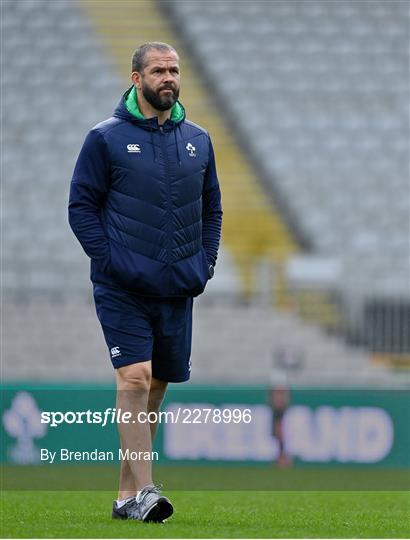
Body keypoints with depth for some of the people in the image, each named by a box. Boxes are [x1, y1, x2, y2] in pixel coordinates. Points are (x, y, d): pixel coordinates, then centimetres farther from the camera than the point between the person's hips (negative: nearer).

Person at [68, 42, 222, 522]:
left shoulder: (198, 140, 11)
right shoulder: (106, 139, -3)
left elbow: (211, 208, 19)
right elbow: (81, 207, -3)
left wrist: (205, 263, 6)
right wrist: (111, 261, -13)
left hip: (178, 289, 5)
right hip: (122, 289, -5)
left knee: (157, 384, 9)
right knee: (134, 379, -16)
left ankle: (127, 490, 19)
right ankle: (142, 491, -18)